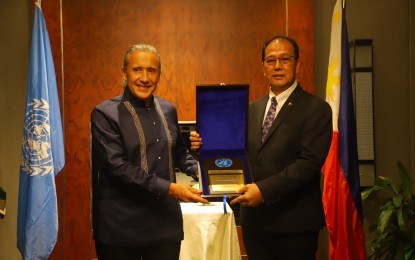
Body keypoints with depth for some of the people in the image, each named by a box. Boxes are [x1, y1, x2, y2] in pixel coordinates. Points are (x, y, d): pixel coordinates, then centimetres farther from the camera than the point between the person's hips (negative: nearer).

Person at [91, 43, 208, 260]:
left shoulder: (167, 110, 9)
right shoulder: (105, 114, -7)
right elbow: (117, 167, -16)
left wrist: (200, 169, 1)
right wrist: (168, 188, -21)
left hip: (166, 223, 5)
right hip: (121, 228, -4)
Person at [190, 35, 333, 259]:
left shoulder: (316, 109, -7)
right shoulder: (252, 109, 11)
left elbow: (310, 162, -17)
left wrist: (264, 190, -24)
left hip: (293, 222, -5)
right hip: (254, 218, 5)